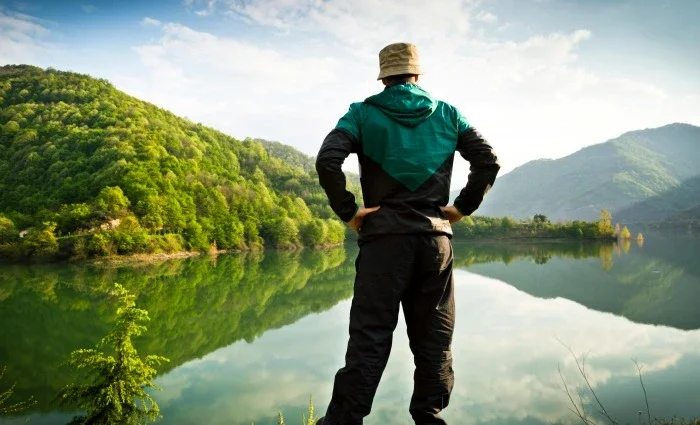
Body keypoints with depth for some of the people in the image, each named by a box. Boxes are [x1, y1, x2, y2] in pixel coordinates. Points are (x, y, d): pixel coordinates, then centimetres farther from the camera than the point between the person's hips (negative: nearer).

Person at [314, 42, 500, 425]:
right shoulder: (448, 114, 11)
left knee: (369, 338, 0)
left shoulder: (363, 113, 3)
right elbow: (488, 162, 4)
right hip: (436, 237, 2)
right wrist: (462, 207, 7)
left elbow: (327, 162, -12)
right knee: (434, 338, 11)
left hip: (384, 236, -2)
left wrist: (348, 211, -4)